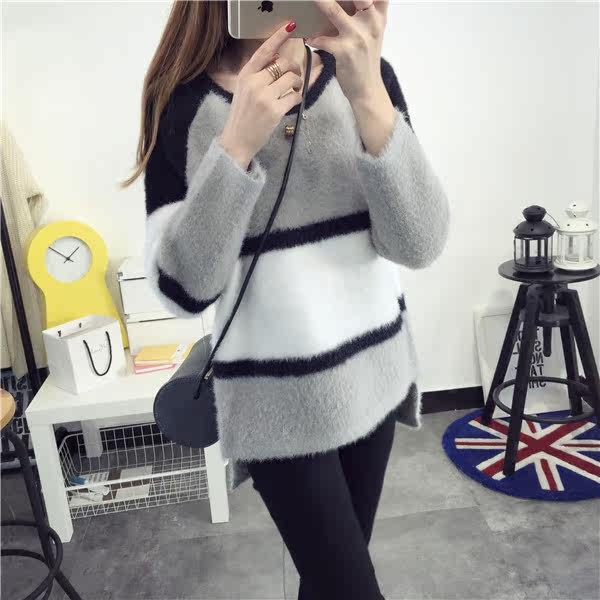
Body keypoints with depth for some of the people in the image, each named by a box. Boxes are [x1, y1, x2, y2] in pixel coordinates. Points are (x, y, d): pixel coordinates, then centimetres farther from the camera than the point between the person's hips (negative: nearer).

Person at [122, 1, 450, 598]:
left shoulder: (366, 76, -3)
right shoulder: (179, 107, -9)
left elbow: (419, 245, -13)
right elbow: (182, 290, -15)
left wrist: (368, 95, -25)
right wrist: (237, 143, -25)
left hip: (374, 371, 4)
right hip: (276, 398, -3)